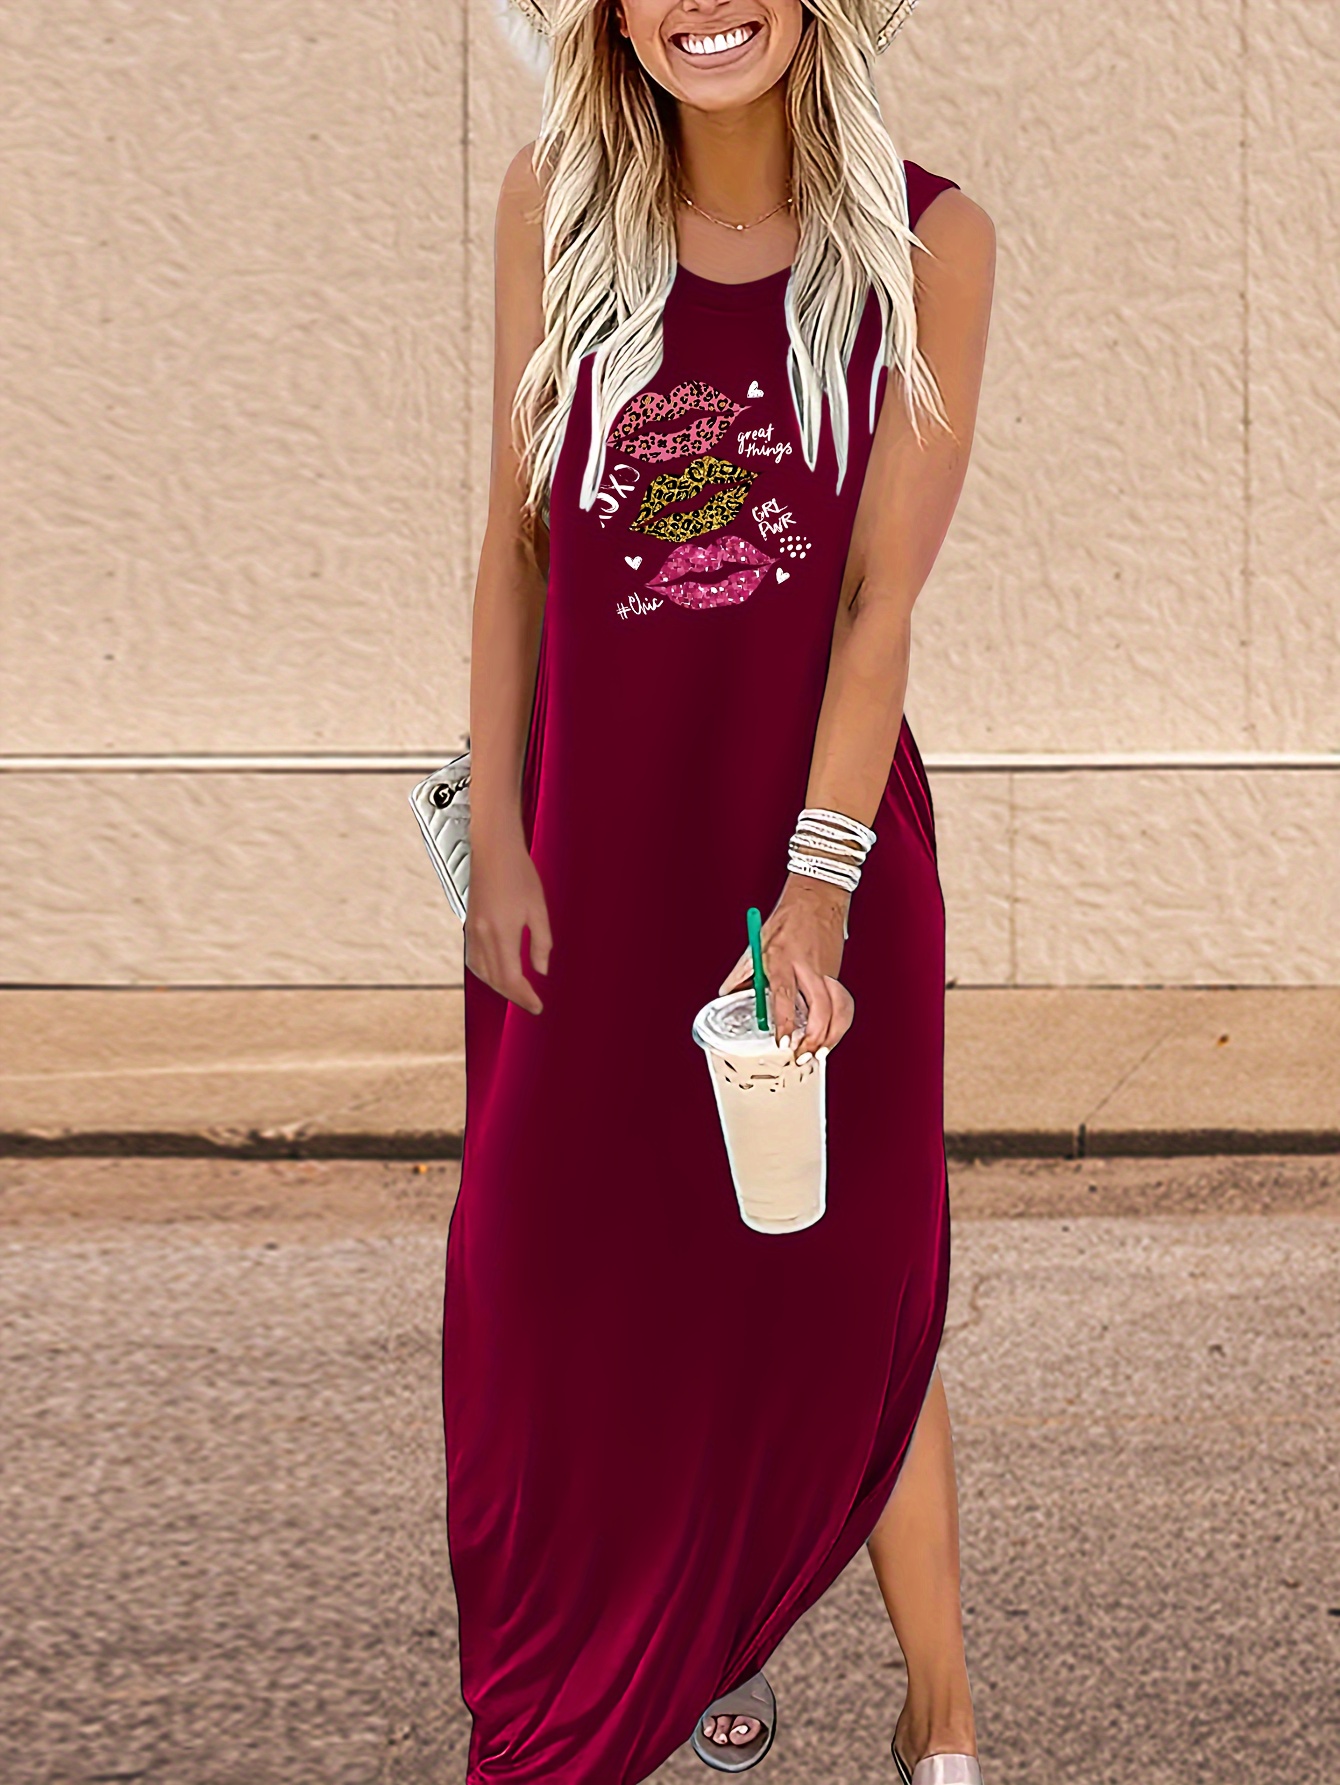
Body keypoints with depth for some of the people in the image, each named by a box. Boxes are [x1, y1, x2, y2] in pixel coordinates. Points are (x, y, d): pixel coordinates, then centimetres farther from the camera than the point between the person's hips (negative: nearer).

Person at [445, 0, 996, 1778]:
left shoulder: (926, 238, -7)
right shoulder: (558, 201, -1)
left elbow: (881, 592, -11)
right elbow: (518, 540, 2)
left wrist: (815, 886, -17)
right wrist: (498, 831, -3)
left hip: (825, 830, -2)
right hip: (593, 840, 3)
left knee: (848, 1293, 3)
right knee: (595, 1285, 9)